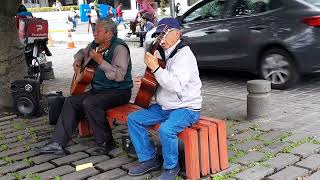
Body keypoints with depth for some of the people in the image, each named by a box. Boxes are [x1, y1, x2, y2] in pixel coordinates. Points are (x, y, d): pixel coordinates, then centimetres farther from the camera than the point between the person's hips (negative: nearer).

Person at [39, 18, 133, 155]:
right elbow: (82, 52, 33)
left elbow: (119, 75, -27)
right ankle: (58, 143, -2)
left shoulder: (119, 48, -16)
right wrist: (78, 60, 11)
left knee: (89, 103, -30)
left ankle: (106, 143, -15)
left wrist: (100, 61, -28)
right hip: (98, 89, 9)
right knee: (71, 101, -3)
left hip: (118, 91, -9)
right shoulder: (95, 45, 10)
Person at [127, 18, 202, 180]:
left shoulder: (184, 55, -17)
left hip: (186, 108, -9)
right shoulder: (164, 53, 11)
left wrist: (155, 68, -29)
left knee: (165, 129, -34)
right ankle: (148, 159, 11)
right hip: (163, 106, 9)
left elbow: (176, 86, -30)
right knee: (133, 119, 3)